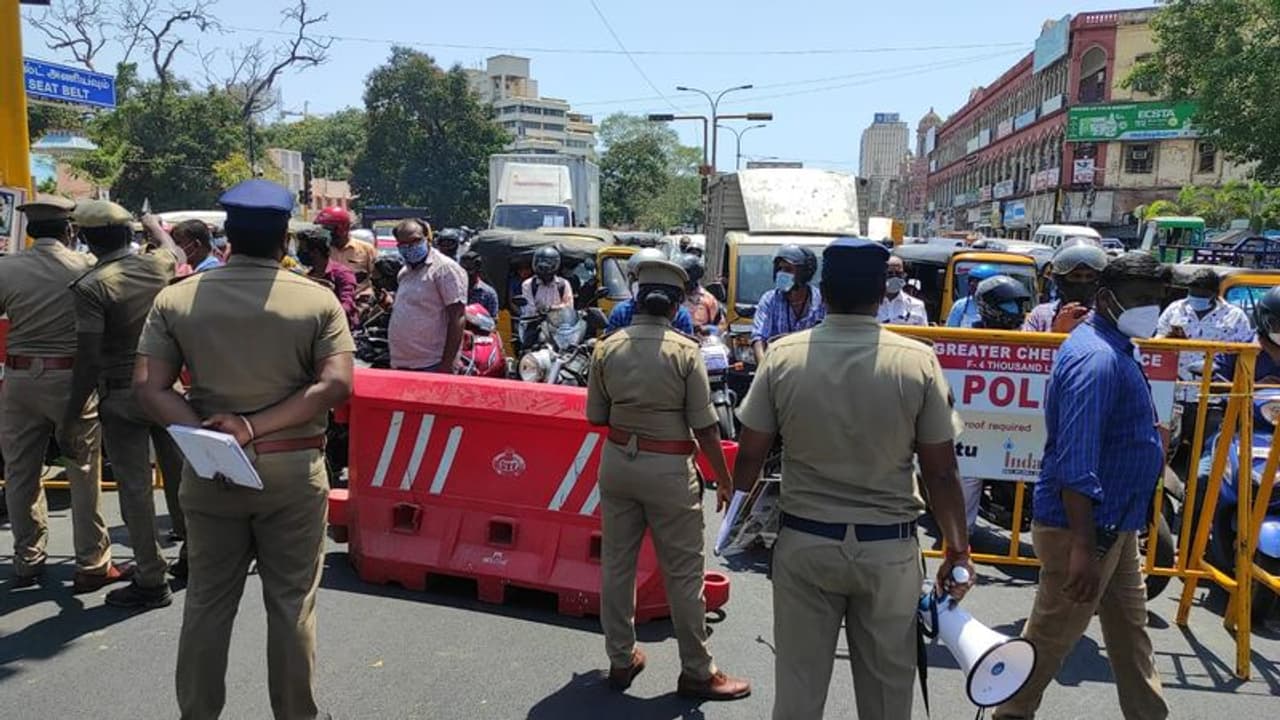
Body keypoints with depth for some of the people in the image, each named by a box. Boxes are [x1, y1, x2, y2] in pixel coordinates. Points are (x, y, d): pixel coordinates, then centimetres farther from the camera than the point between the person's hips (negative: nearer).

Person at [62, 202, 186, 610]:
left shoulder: (91, 286, -14)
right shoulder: (159, 265, 0)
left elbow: (88, 361, -17)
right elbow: (174, 249, 27)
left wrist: (71, 416, -8)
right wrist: (153, 223, 46)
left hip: (121, 396, -5)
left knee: (135, 487, 2)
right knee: (179, 474, 16)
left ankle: (151, 581, 9)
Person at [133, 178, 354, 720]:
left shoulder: (176, 299, 0)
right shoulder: (318, 300, -5)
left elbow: (148, 387, -7)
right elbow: (336, 386, -15)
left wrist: (206, 435, -13)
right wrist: (256, 427, -15)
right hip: (294, 471, -2)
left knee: (207, 603, 15)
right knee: (292, 604, 9)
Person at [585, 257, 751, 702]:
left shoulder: (607, 347, -3)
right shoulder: (685, 351, -13)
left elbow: (596, 417, 4)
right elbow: (704, 427, -11)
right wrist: (724, 478, 1)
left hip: (617, 461, 4)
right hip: (668, 469, -4)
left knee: (616, 564, 15)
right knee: (683, 572, 8)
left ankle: (621, 660, 28)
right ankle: (696, 672, 20)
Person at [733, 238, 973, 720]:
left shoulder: (783, 355, -9)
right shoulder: (918, 361, -11)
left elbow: (750, 456, -4)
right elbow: (940, 471, -7)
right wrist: (958, 548, 6)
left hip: (804, 542, 1)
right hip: (888, 548, 0)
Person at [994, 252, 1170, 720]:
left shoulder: (1114, 348, 10)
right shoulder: (1096, 358, -24)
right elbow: (1075, 465, -30)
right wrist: (1083, 547, -31)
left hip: (1114, 524, 10)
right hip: (1083, 527, -10)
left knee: (1130, 629, 22)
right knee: (1052, 635, 5)